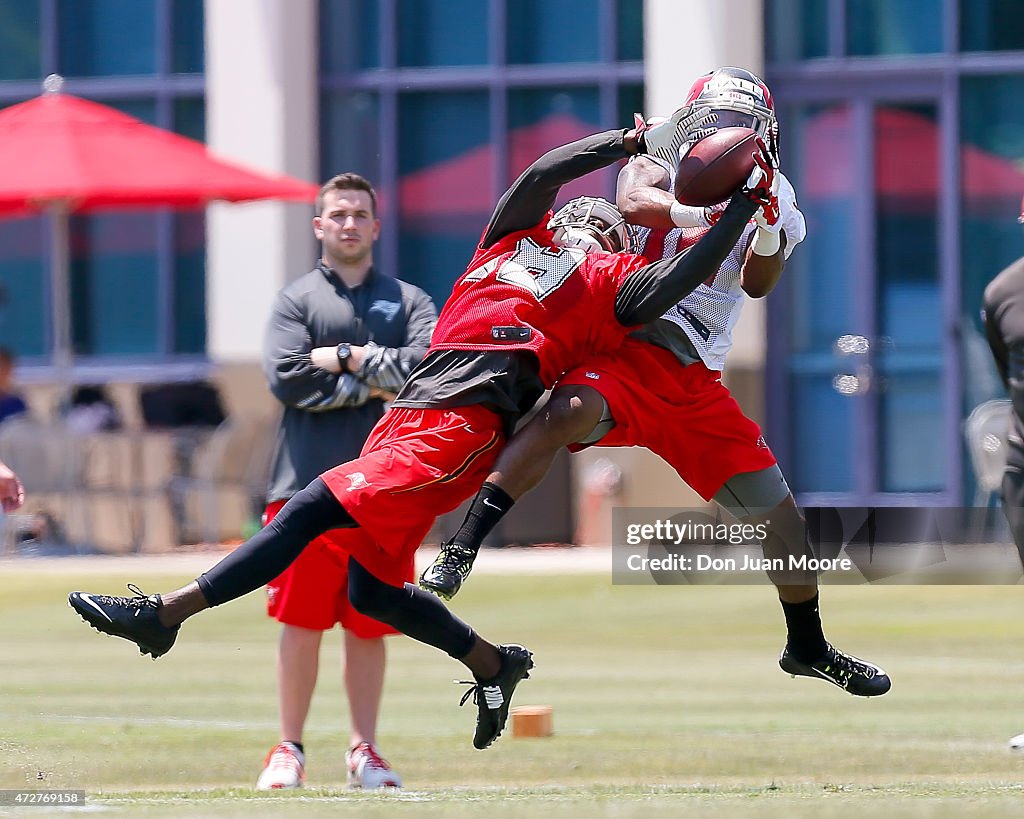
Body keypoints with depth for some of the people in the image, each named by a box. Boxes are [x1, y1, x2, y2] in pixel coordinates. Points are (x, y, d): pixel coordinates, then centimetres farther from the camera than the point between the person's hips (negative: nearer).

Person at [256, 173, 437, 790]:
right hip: (309, 486, -1)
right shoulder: (297, 300, 8)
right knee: (301, 622, -1)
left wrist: (345, 358, -8)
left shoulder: (408, 302, 12)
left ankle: (365, 751, 13)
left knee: (369, 627, 5)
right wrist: (376, 385, -8)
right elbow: (286, 379, -9)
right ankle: (290, 750, 7)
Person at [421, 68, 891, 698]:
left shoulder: (771, 199, 12)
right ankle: (460, 551, -37)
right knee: (572, 410, -36)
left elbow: (758, 284, -5)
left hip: (698, 381, 5)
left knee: (779, 513, 8)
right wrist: (705, 212, -38)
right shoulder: (662, 171, 3)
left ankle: (808, 647, 30)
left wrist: (767, 229, -24)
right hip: (628, 354, -4)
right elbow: (636, 202, -22)